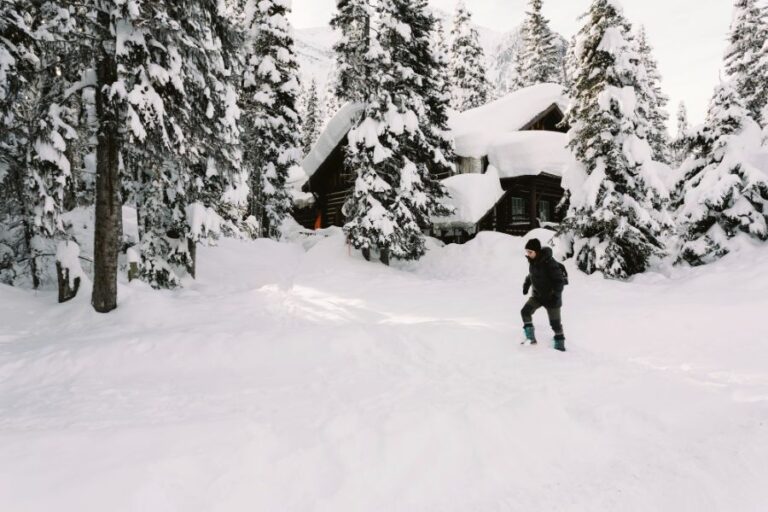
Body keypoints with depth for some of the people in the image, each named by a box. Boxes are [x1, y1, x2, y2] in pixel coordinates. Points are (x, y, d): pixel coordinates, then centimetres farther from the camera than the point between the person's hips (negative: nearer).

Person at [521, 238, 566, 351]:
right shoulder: (532, 261, -4)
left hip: (551, 297, -6)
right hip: (537, 295, 6)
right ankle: (530, 336, 1)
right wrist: (526, 284, 8)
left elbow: (559, 280, -22)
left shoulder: (549, 262, -26)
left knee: (555, 322, 4)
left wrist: (556, 295, -27)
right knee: (525, 311, -11)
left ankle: (559, 343, 23)